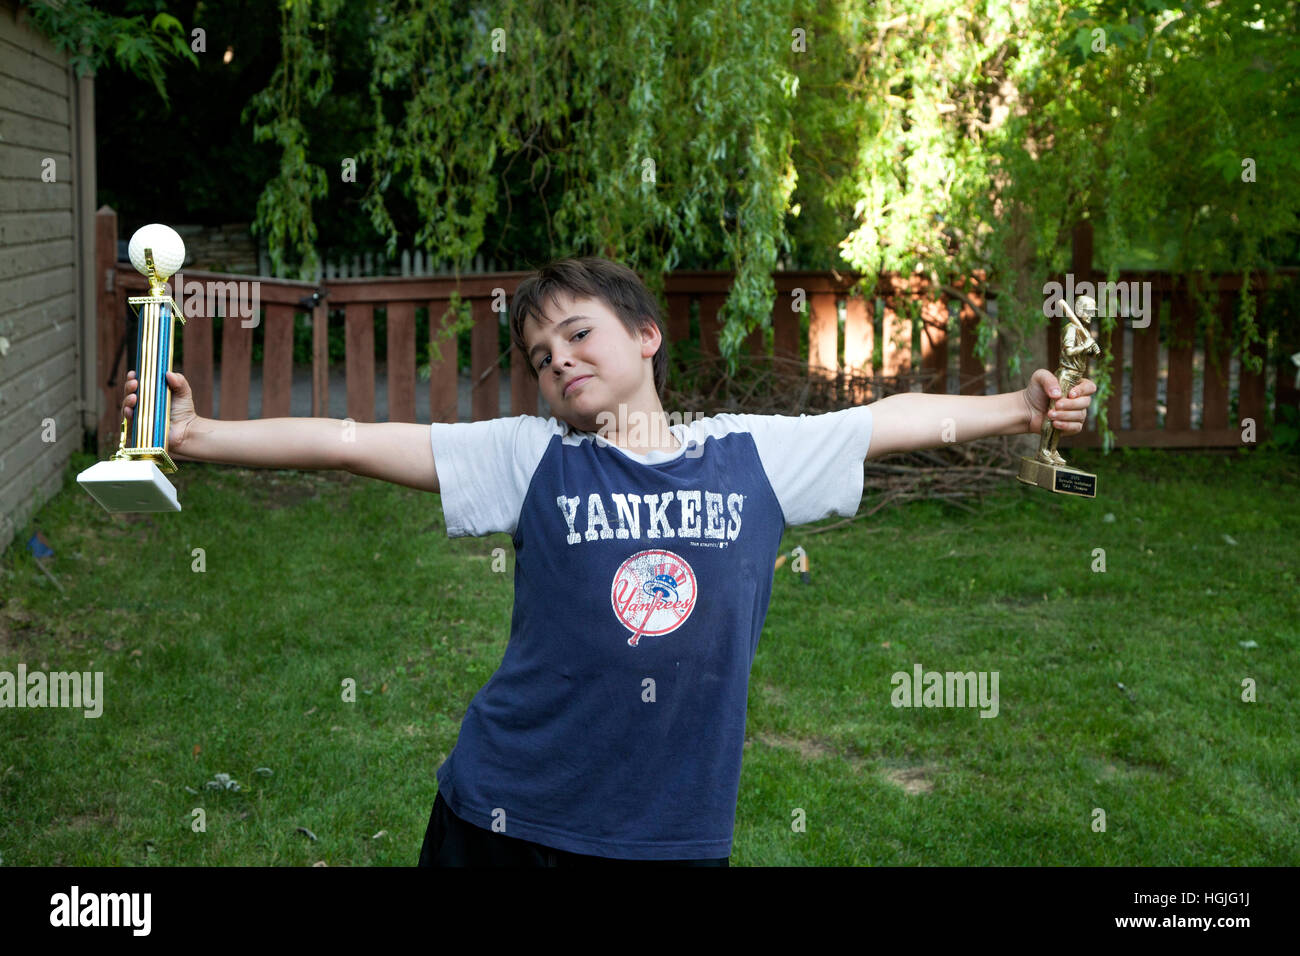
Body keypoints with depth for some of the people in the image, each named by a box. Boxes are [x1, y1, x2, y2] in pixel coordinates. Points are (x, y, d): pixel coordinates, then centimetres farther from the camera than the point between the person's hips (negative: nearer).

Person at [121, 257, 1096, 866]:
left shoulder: (752, 454, 3)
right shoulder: (531, 457, -3)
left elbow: (891, 418, 13)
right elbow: (350, 443, -9)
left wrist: (1022, 409, 14)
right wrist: (198, 434, -14)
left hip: (678, 827, 1)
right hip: (513, 818, -1)